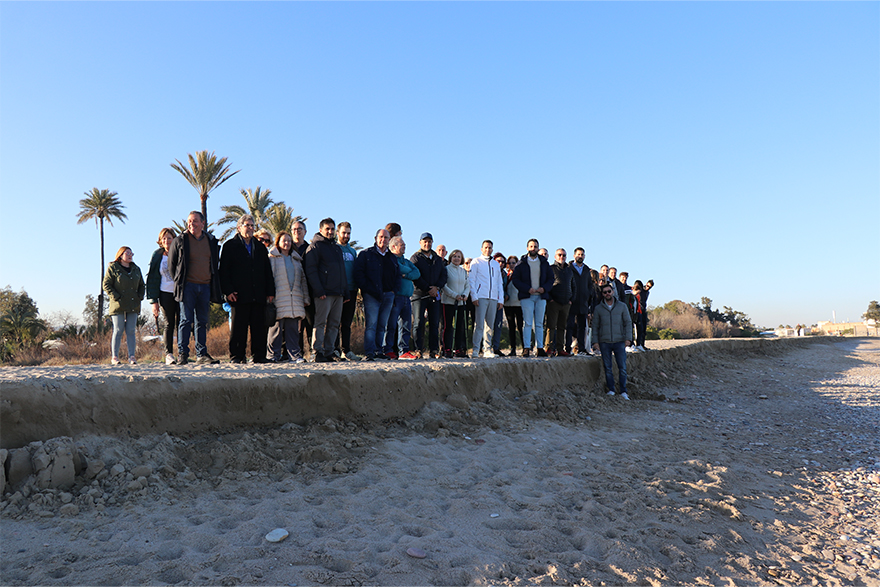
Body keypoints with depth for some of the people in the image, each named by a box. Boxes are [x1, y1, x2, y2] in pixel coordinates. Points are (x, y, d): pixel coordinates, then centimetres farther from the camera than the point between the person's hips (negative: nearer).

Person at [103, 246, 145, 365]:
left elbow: (141, 285, 21)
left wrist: (140, 296, 6)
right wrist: (116, 297, -12)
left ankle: (131, 356, 5)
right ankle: (114, 356, 6)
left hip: (133, 305, 4)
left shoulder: (136, 269, 15)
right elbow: (106, 284, -4)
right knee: (118, 331, -2)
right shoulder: (112, 268, 0)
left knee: (131, 331, 3)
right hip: (118, 305, -4)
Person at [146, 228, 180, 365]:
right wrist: (154, 301, 0)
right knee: (169, 323, -2)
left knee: (180, 323, -1)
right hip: (165, 293, 0)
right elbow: (152, 279, 6)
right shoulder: (157, 255, 5)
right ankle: (168, 354, 1)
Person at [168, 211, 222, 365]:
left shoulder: (211, 241, 10)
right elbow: (171, 263, 8)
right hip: (188, 287, -3)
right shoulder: (180, 241, 1)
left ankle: (202, 354, 11)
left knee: (202, 322, 7)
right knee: (186, 320, -4)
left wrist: (214, 286, 12)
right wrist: (178, 281, 5)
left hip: (205, 287, 3)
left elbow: (215, 264, 18)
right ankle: (182, 354, 0)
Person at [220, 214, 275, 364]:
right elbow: (224, 271, 1)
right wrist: (228, 290, -10)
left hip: (258, 295, 4)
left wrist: (270, 291, 10)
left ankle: (259, 356, 9)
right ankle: (237, 356, 7)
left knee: (259, 326, 2)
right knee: (238, 327, 0)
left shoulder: (260, 247, 19)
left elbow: (267, 271, 18)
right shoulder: (230, 246, 7)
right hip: (240, 295, -3)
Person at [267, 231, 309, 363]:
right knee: (276, 326, -5)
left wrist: (306, 298, 16)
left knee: (293, 327, 3)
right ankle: (273, 355, 2)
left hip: (295, 299, 4)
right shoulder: (272, 258, 7)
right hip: (278, 298, -4)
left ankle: (294, 354, 5)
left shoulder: (296, 259, 22)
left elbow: (303, 279, 22)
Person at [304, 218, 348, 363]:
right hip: (324, 294, -7)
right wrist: (318, 290, -19)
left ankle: (329, 352, 12)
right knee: (320, 323, -7)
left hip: (338, 293, 7)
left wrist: (346, 291, 17)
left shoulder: (337, 248, 23)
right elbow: (311, 271, -10)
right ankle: (318, 353, -4)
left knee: (334, 324, 7)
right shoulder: (315, 247, -1)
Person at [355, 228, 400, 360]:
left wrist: (394, 290, 8)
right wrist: (367, 289, -12)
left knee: (382, 325, 8)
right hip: (372, 295, -5)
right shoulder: (366, 254, 3)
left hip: (388, 295, 5)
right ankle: (369, 352, -10)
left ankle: (378, 350, 15)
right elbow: (358, 273, -4)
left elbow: (398, 275, 24)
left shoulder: (392, 258, 19)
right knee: (371, 324, -10)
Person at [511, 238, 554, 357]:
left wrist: (544, 288, -5)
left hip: (541, 296, 3)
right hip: (527, 297, -3)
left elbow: (551, 278, 13)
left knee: (539, 324, 5)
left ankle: (540, 348, 7)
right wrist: (527, 289, -13)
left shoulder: (544, 263, 13)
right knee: (527, 323, -7)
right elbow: (515, 279, -1)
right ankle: (526, 348, -6)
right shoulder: (522, 263, 4)